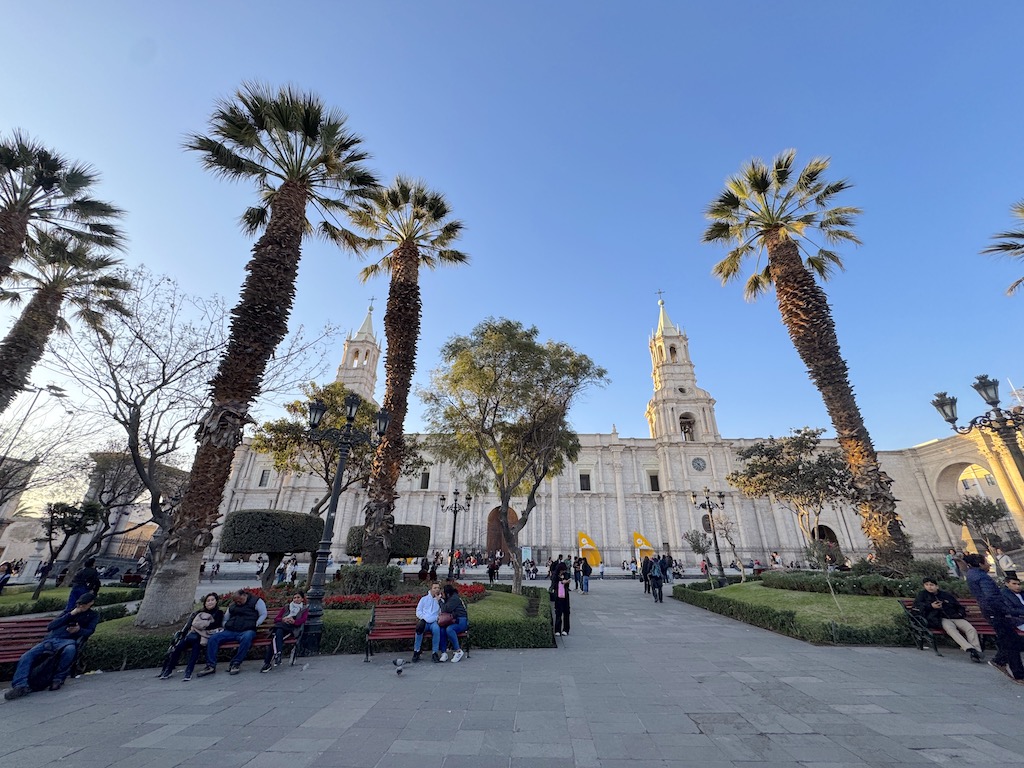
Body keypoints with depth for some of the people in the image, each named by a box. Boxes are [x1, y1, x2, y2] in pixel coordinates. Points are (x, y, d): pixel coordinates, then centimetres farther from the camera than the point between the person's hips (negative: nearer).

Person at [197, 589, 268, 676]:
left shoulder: (256, 601, 3)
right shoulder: (232, 605, 23)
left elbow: (263, 614, 1)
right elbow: (225, 618, 31)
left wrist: (255, 625, -8)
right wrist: (225, 626, 10)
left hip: (247, 630, -6)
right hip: (230, 631, 6)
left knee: (247, 637, -40)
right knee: (212, 638, -14)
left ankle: (235, 664, -26)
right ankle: (211, 666, -11)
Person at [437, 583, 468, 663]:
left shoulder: (455, 598, -9)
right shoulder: (449, 599, 20)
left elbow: (446, 609, -17)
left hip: (461, 621, -8)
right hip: (453, 621, 8)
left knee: (449, 629, -35)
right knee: (442, 630, -23)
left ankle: (458, 651, -22)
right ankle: (444, 652, -21)